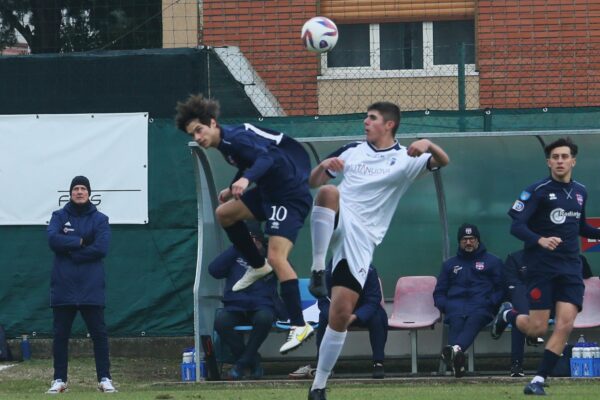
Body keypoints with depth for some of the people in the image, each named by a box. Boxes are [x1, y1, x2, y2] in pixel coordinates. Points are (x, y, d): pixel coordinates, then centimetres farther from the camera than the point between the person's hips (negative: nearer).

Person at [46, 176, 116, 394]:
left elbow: (101, 248, -9)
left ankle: (104, 378, 1)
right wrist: (80, 241, -11)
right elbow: (53, 239, -10)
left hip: (91, 286, -1)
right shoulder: (59, 216, 7)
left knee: (99, 333, -2)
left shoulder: (100, 219, 4)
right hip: (63, 286, 1)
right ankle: (59, 380, 10)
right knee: (60, 334, 4)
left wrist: (70, 252, -9)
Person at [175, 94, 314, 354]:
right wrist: (233, 189, 29)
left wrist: (246, 179, -52)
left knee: (276, 257, -20)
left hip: (291, 195, -10)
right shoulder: (224, 143, 8)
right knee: (224, 214, 17)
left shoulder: (235, 138, -20)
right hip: (269, 191, 10)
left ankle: (299, 326, -20)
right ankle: (258, 267, 30)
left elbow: (265, 157, -37)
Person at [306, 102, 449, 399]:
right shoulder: (352, 151, 14)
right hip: (338, 223, 2)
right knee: (329, 192, -34)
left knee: (341, 314, -7)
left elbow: (442, 161, -10)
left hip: (361, 239, -1)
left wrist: (428, 145, -31)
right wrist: (324, 165, -7)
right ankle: (318, 269, -31)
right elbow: (313, 182, 16)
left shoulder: (405, 160, 5)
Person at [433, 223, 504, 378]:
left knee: (473, 321, -38)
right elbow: (439, 292, 27)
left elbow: (501, 289, 13)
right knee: (456, 323, -35)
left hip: (481, 306, -2)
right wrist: (444, 306, 5)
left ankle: (456, 349, -68)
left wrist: (491, 302, -6)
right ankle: (457, 361, -64)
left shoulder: (492, 261, 23)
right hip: (455, 305, 2)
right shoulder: (450, 264, 31)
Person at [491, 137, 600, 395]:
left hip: (570, 270, 5)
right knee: (537, 329, -4)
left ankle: (538, 380, -2)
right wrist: (540, 240, -32)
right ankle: (508, 315, 30)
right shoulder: (537, 191, -8)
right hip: (541, 268, -5)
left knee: (565, 325, -10)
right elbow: (516, 226, -15)